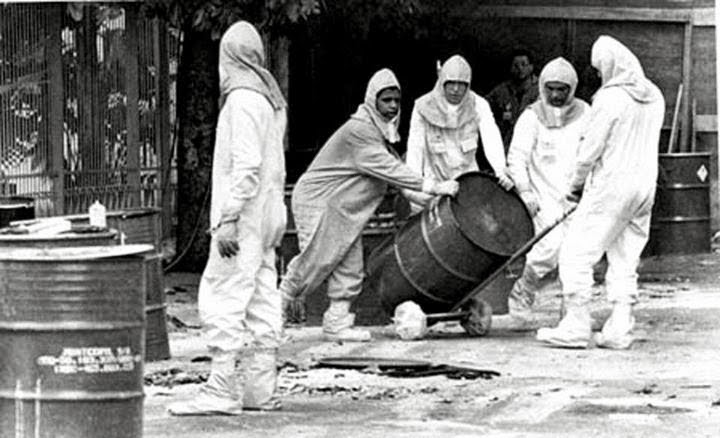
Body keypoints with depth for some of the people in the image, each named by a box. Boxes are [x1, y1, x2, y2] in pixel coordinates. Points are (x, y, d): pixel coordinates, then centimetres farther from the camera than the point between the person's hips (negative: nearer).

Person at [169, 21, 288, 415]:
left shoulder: (243, 97, -15)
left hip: (243, 218, -10)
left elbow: (247, 164, -22)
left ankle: (221, 390, -12)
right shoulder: (270, 97, 14)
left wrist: (228, 219, -22)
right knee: (261, 301, 9)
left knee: (222, 298, -9)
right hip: (267, 216, 10)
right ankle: (259, 389, 12)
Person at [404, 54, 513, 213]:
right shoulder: (424, 107, -6)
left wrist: (501, 170, -35)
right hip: (434, 180, -1)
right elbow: (415, 147, -11)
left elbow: (491, 139, -17)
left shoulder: (478, 105, -3)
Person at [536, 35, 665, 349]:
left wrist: (575, 184, 2)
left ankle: (576, 326, -3)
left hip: (611, 184, -7)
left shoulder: (610, 98, -15)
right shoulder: (654, 97, 8)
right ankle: (619, 330, 9)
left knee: (576, 253, 0)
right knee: (625, 259, 12)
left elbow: (591, 149, -13)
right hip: (645, 183, 7)